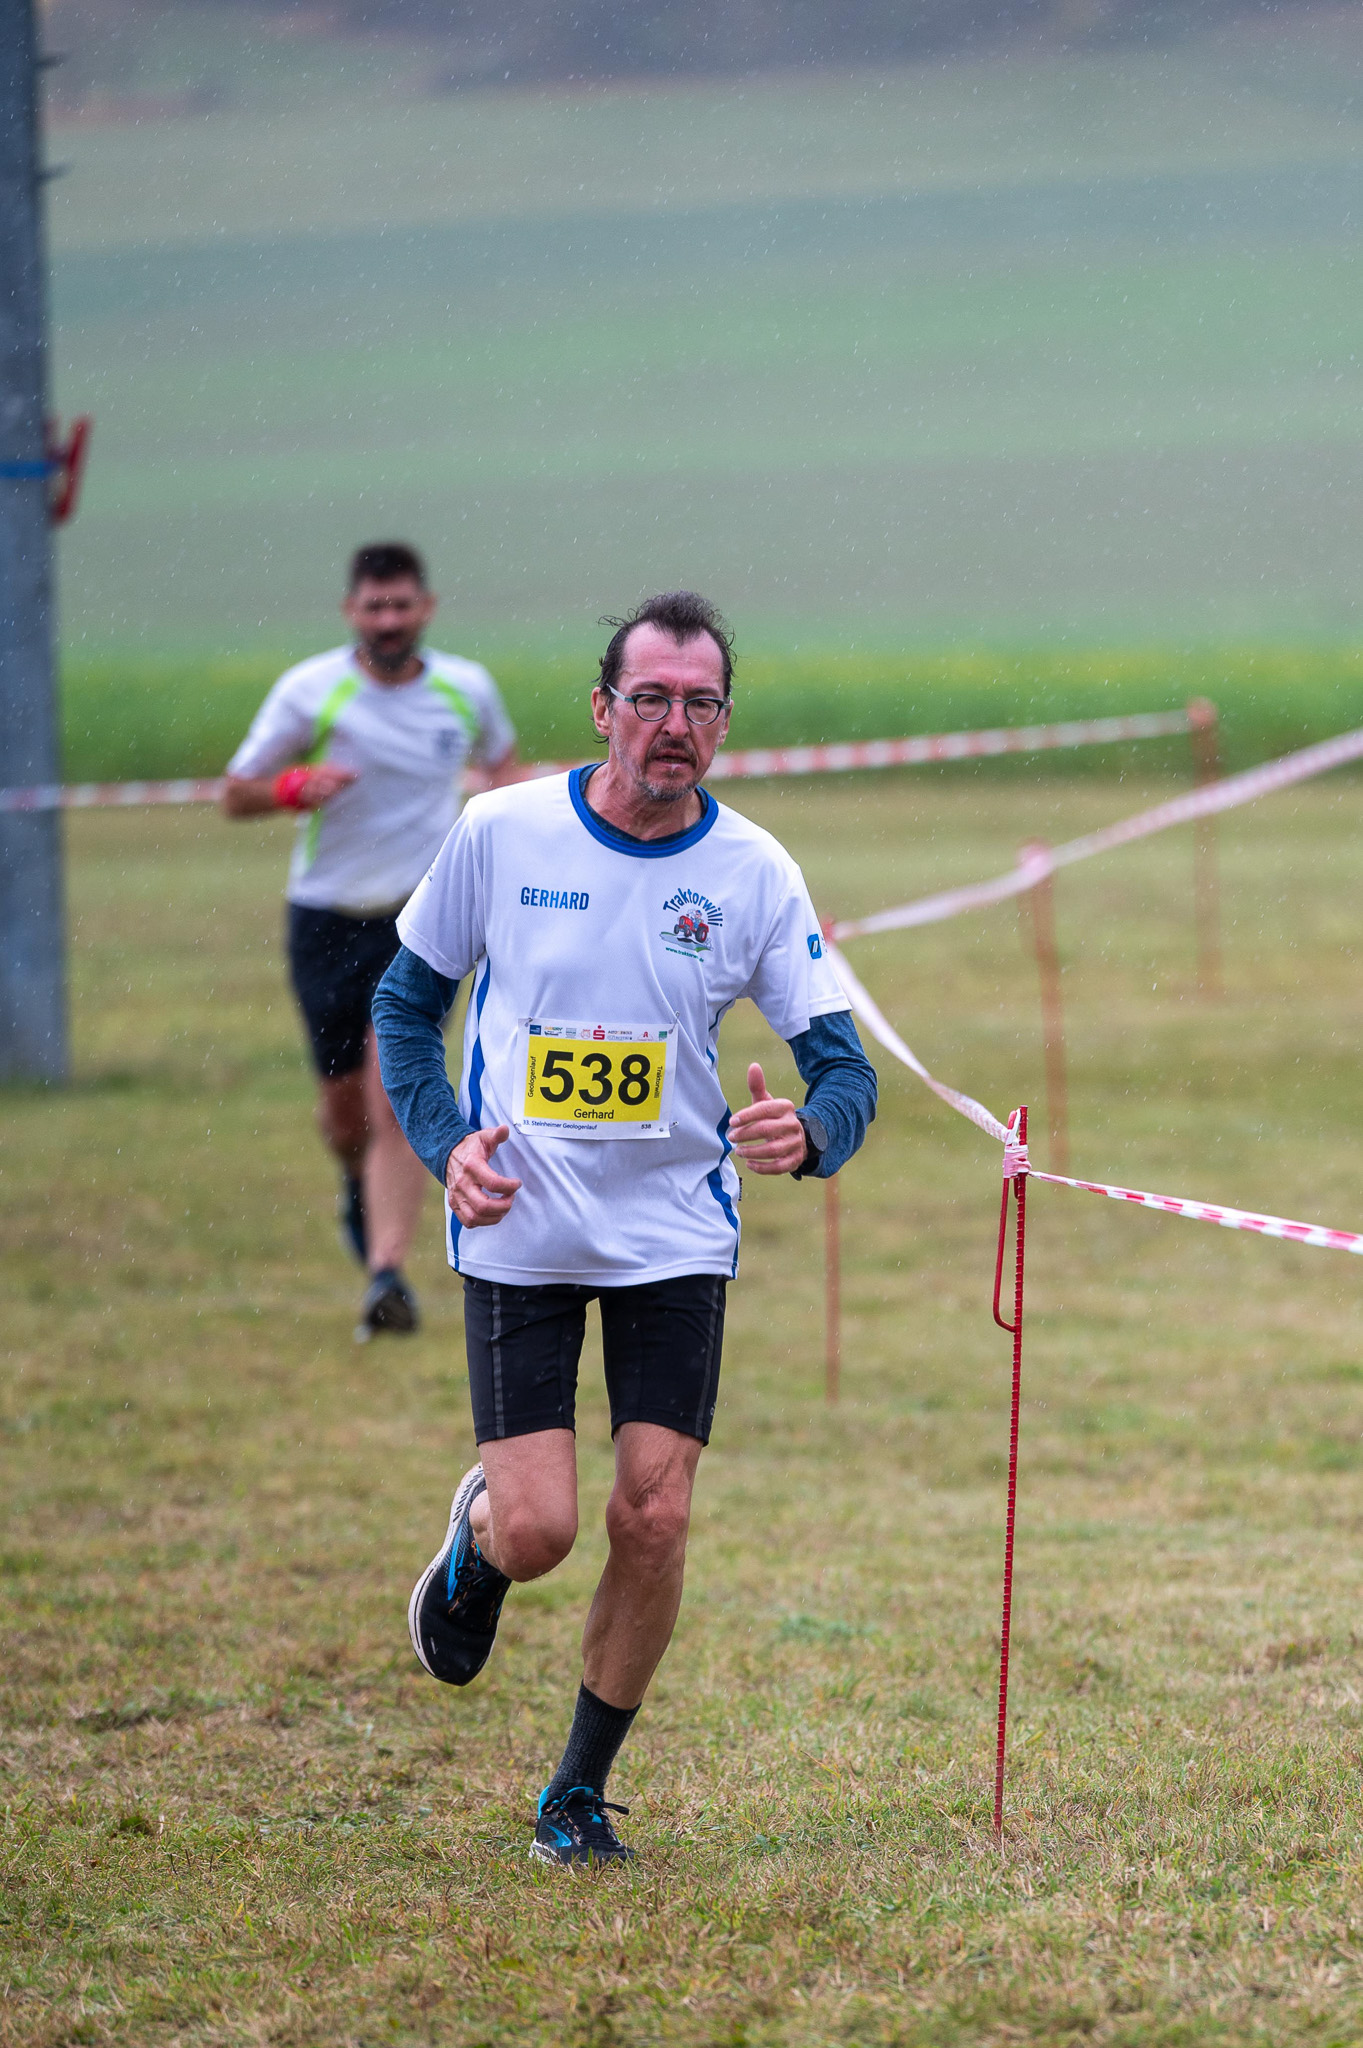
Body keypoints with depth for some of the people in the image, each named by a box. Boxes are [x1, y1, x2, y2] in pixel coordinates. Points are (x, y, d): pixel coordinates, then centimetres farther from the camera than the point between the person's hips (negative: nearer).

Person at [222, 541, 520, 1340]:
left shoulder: (467, 690, 0)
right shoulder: (309, 691, -7)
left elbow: (503, 761, 22)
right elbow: (236, 795, -3)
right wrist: (295, 786, -24)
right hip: (327, 916, 1)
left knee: (396, 1101, -16)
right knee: (345, 1106, 9)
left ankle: (388, 1273, -19)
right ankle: (362, 1188, 44)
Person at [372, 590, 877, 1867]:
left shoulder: (754, 875, -5)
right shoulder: (500, 834, -7)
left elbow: (843, 1066, -5)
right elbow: (405, 1001, 7)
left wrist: (807, 1130, -28)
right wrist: (443, 1140, -9)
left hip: (676, 1235, 1)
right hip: (519, 1235, -1)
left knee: (654, 1520, -5)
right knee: (537, 1528, -9)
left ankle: (581, 1792, 14)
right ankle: (474, 1538, 30)